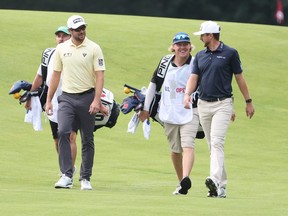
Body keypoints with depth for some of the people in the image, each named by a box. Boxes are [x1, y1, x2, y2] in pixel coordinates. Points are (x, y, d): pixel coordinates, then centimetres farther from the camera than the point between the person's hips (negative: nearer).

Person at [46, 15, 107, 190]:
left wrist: (97, 100, -17)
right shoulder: (61, 49, 7)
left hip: (87, 97, -1)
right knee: (63, 132, -18)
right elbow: (56, 75, 13)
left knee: (87, 139, 4)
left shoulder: (94, 48, -2)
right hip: (67, 98, 2)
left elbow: (99, 76, -6)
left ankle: (85, 178, 14)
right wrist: (49, 100, 10)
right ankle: (67, 176, -17)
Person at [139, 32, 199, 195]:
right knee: (175, 150, 10)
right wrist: (146, 108, 14)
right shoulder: (166, 62, 3)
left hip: (190, 112, -3)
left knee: (188, 145, -21)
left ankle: (186, 179, -37)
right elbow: (154, 84, 12)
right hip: (169, 113, 3)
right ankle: (181, 183, 23)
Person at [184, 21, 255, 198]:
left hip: (222, 104, -6)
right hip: (203, 105, 6)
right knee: (212, 145, 7)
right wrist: (187, 94, -12)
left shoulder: (230, 53, -3)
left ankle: (215, 180, -35)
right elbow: (194, 77, 7)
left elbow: (240, 78, 2)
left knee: (217, 142, -21)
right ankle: (222, 186, 13)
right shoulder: (200, 55, 12)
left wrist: (248, 102, 4)